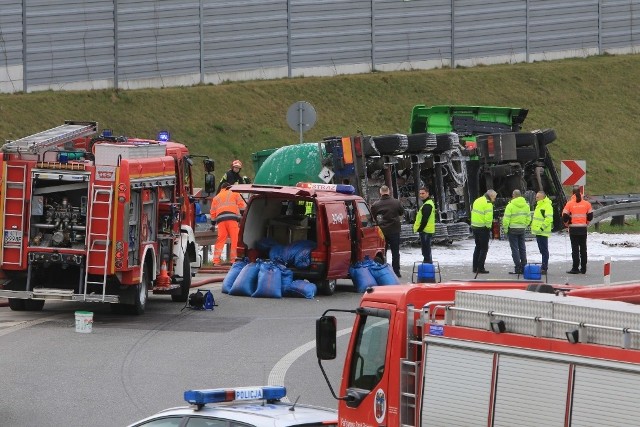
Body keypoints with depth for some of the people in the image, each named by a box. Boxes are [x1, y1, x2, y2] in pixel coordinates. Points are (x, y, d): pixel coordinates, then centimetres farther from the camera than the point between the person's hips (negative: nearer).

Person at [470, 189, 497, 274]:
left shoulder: (477, 201, 13)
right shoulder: (488, 203, -15)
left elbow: (473, 212, 15)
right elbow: (488, 217, -23)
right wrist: (488, 226, -8)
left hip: (474, 227, 8)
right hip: (483, 228, -8)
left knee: (478, 247, 18)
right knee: (484, 248, 0)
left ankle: (475, 267, 19)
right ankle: (480, 268, -2)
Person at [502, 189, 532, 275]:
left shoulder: (510, 205, -13)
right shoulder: (526, 205, 5)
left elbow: (506, 219, -14)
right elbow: (528, 218, 11)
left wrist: (505, 229, -3)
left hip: (513, 229, -5)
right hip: (522, 229, 5)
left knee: (515, 249, -2)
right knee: (522, 248, 13)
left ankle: (518, 268, -5)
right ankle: (524, 267, 14)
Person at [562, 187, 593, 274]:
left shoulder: (570, 204, -7)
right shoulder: (586, 204, 2)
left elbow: (565, 216, -6)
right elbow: (590, 216, 9)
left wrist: (567, 224, 12)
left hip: (573, 228, -3)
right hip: (583, 229, 3)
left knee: (575, 248, -1)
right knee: (583, 248, 10)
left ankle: (575, 268, -4)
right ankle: (583, 269, 12)